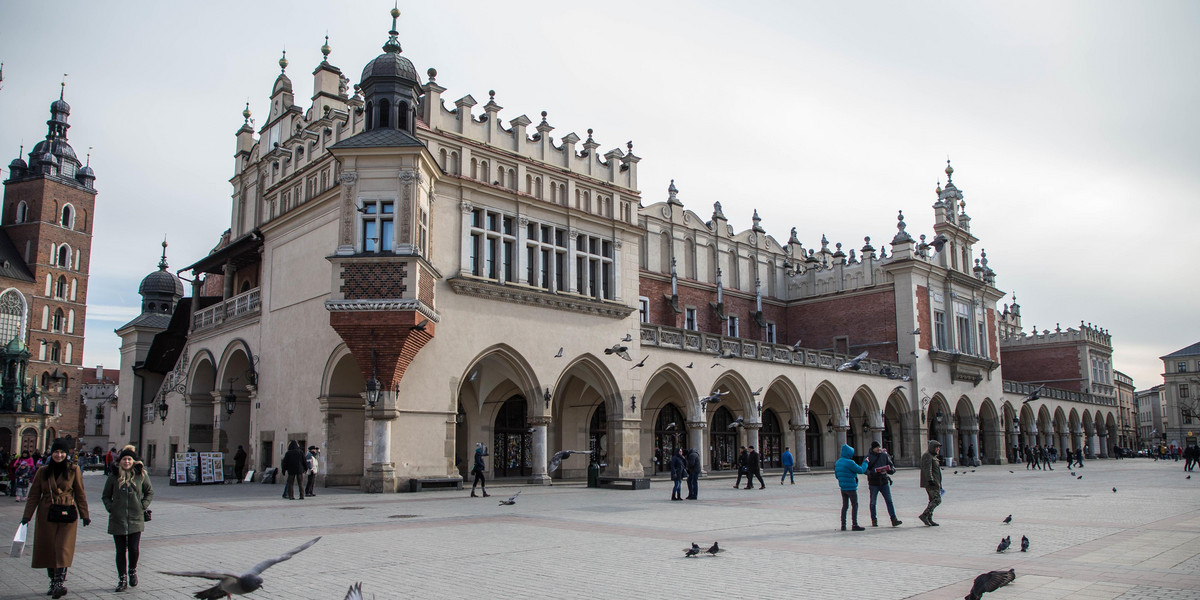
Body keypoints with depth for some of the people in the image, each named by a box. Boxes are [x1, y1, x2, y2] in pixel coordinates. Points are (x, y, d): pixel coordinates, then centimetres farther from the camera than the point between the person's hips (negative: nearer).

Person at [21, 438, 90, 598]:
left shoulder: (73, 470, 3)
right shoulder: (42, 471, 7)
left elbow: (80, 494, 6)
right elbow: (34, 495, 9)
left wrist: (85, 515, 5)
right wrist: (27, 515, 0)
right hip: (46, 515, 2)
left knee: (63, 548, -12)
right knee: (48, 548, 6)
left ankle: (59, 582, -16)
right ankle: (53, 581, 18)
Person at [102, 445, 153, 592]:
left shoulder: (141, 474, 2)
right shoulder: (114, 476, 2)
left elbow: (149, 492, 13)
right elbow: (105, 496, 13)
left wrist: (143, 506, 1)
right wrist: (110, 508, -2)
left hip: (135, 519, 0)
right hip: (117, 519, 0)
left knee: (134, 549, -1)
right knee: (121, 551, 4)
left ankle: (132, 571, 28)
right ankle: (122, 580, 15)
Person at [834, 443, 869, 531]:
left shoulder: (838, 462, 7)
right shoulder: (849, 463, -18)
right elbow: (861, 470, -12)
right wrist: (865, 462, 2)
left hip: (843, 488, 8)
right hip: (851, 488, -8)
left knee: (844, 506, 13)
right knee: (855, 505, 1)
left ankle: (843, 525, 13)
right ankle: (855, 524, 1)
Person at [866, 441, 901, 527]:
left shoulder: (884, 455, 5)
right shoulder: (868, 457, -3)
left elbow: (892, 465, 10)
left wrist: (891, 469, -14)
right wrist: (871, 473, -27)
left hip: (884, 482, 2)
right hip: (873, 483, -2)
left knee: (889, 501, -4)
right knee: (873, 502, 6)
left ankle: (894, 519, -5)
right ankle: (874, 520, 18)